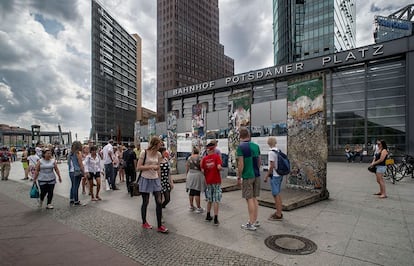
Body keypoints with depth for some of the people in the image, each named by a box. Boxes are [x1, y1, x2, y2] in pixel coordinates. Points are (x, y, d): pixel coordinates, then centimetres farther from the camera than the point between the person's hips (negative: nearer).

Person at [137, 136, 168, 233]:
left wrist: (159, 179, 14)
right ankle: (144, 223, 31)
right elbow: (138, 167, -11)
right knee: (145, 202, 9)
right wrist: (151, 167, -17)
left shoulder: (158, 154, 3)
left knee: (159, 202, -1)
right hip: (145, 180, -4)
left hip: (155, 180, 4)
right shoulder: (144, 152, -10)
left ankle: (159, 226, 10)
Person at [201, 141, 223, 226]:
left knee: (209, 200, 19)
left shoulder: (204, 158, 0)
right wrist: (221, 168, 1)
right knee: (216, 201, 3)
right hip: (216, 181, -4)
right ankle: (215, 219, 5)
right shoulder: (217, 156, -9)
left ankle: (208, 216, 30)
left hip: (208, 181, 4)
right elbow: (219, 167, -21)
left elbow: (202, 170, -1)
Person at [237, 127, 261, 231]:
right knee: (254, 198, 15)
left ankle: (251, 224, 8)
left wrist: (239, 177, -6)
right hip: (257, 175, 7)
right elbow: (259, 162, 12)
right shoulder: (256, 146, 7)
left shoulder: (241, 147, -13)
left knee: (250, 199, 0)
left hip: (247, 176, -6)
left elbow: (241, 165, -15)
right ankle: (255, 220, 24)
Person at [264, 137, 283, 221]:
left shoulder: (271, 152, -17)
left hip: (274, 176, -9)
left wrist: (266, 176, -12)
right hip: (280, 174, 9)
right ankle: (279, 212, 26)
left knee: (276, 195, -2)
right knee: (278, 194, 16)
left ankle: (278, 215, 6)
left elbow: (272, 166, -19)